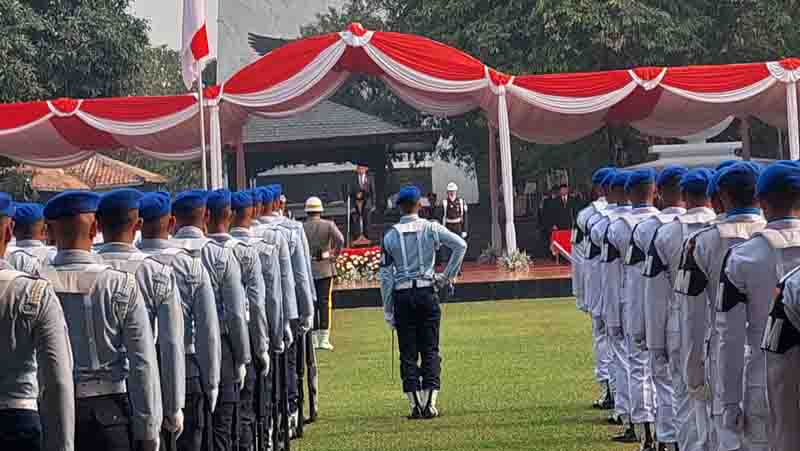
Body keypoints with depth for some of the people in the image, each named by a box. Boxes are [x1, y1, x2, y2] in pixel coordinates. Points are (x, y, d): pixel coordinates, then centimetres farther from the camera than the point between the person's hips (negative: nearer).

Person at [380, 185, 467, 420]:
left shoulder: (390, 236, 3)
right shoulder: (431, 228, 0)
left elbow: (385, 275, 2)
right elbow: (460, 245, -12)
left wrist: (388, 311, 6)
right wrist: (448, 276, -2)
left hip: (402, 296, 1)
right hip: (427, 291, -1)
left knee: (408, 353, 5)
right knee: (430, 350, 4)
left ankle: (415, 405, 1)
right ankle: (430, 404, -1)